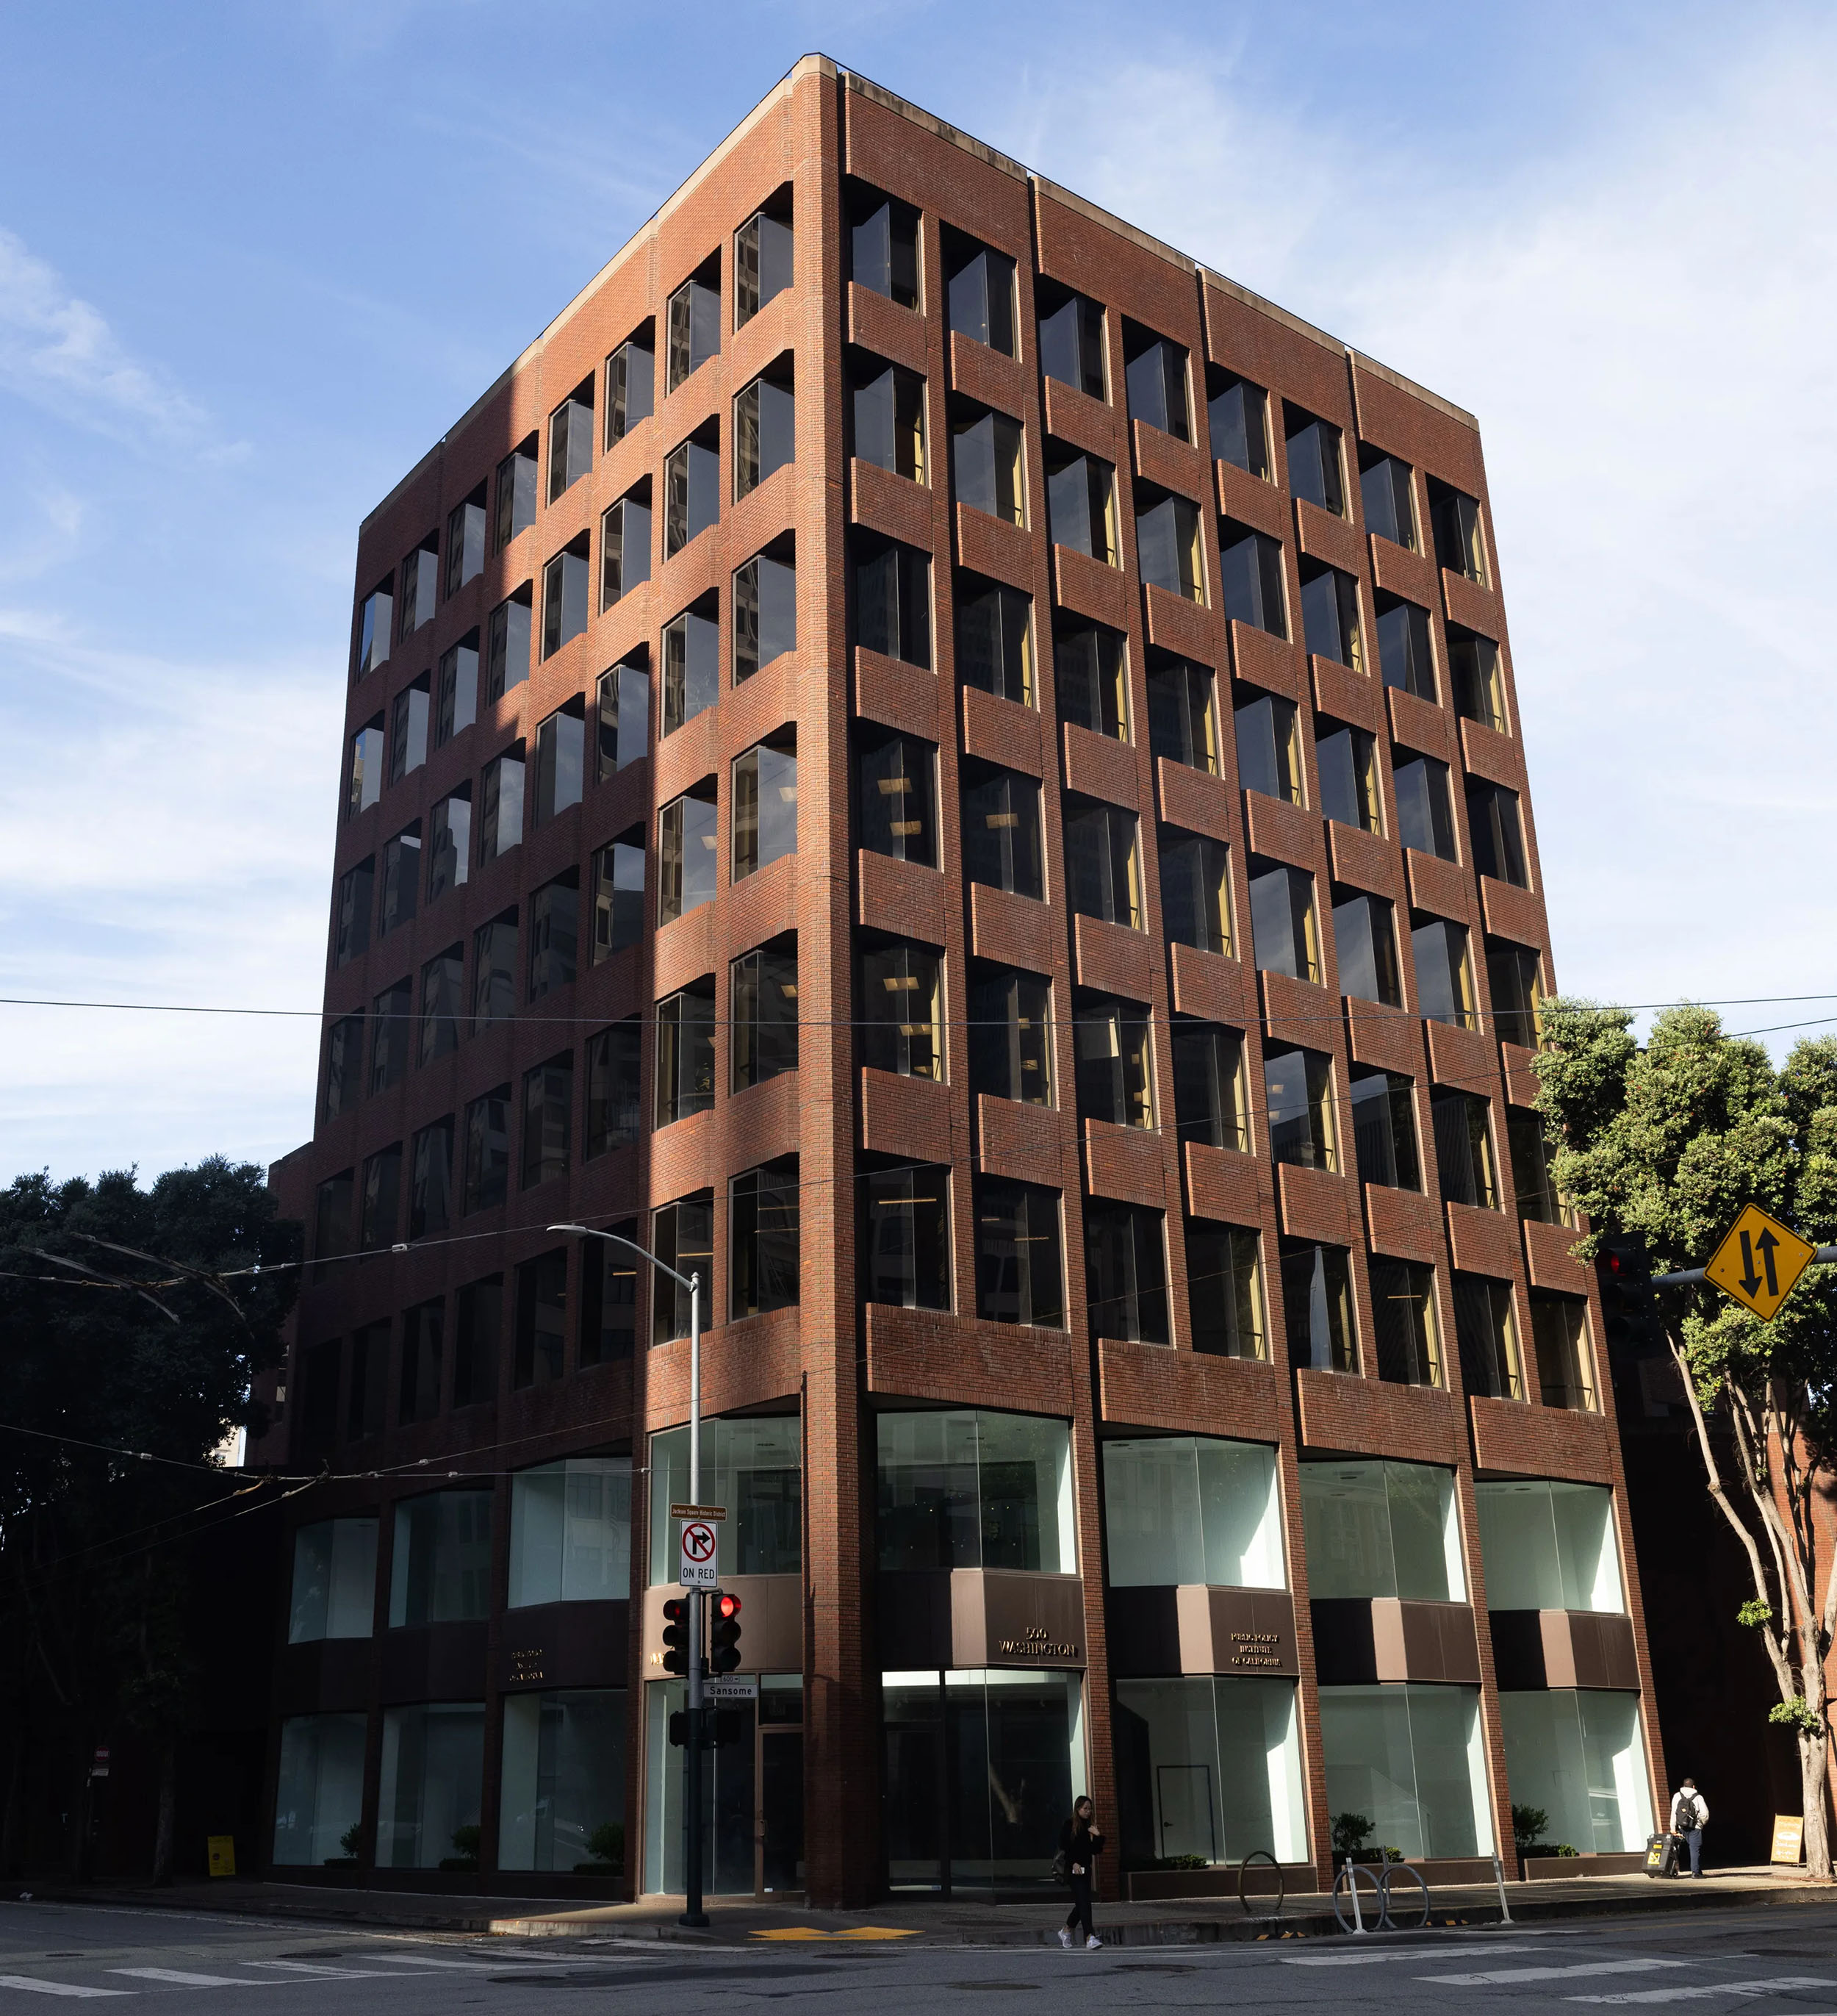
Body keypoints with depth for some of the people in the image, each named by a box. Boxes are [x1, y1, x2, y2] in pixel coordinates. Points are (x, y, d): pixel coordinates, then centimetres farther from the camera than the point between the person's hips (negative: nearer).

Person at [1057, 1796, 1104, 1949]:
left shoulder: (1090, 1827, 11)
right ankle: (1090, 1937, -19)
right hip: (1073, 1870, -6)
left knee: (1081, 1903, 11)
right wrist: (1074, 1863, -16)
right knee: (1084, 1902, -14)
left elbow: (1096, 1851, 10)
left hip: (1085, 1869, 6)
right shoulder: (1069, 1826, -5)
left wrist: (1098, 1836, -5)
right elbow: (1064, 1847, -8)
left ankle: (1066, 1930, 32)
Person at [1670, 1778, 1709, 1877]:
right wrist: (1701, 1823, 15)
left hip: (1682, 1828, 3)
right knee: (1695, 1850, 0)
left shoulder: (1677, 1796, 5)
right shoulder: (1698, 1797, -1)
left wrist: (1673, 1828, -1)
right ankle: (1695, 1871, -6)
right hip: (1695, 1828, -3)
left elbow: (1674, 1813, -1)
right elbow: (1705, 1814, -5)